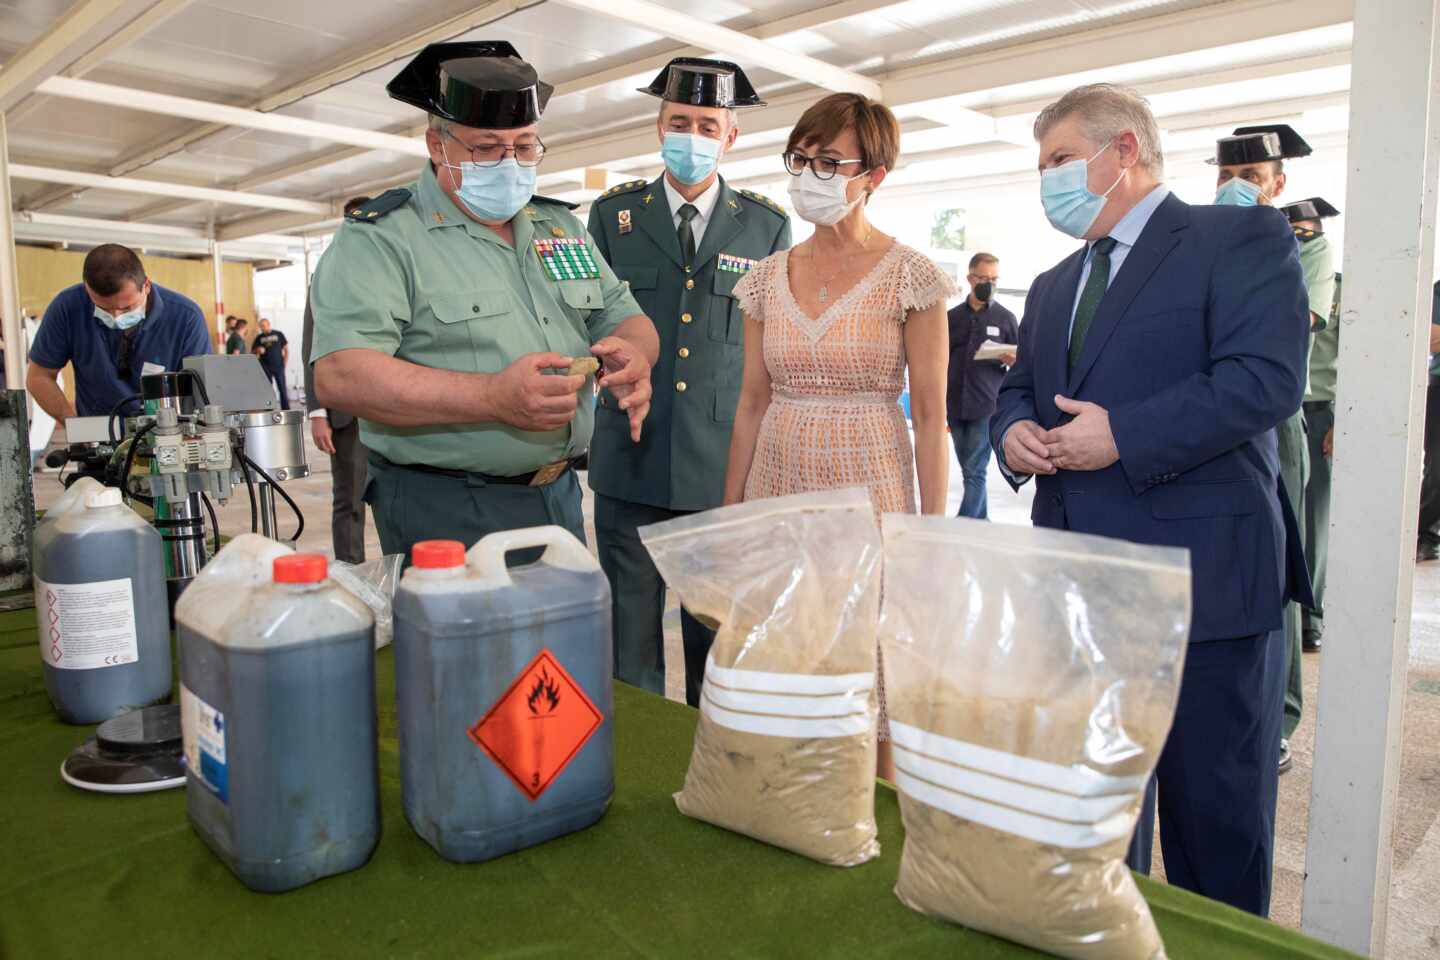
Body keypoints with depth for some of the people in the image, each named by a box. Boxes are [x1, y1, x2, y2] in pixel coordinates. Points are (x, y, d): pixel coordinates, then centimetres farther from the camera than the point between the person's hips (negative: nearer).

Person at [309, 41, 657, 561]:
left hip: (560, 496, 7)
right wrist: (494, 397, -30)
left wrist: (632, 352, -12)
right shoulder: (381, 238, -10)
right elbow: (340, 376, -21)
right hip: (443, 513, -6)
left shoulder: (561, 225, 11)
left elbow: (625, 317, 14)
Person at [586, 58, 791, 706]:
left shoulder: (767, 226, 7)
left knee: (718, 643, 10)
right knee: (630, 641, 8)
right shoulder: (612, 215, 8)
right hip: (630, 464, 0)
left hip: (727, 466, 0)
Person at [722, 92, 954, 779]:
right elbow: (752, 404, 10)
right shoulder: (768, 278, 8)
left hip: (869, 490, -4)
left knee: (875, 683, 3)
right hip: (776, 487, 4)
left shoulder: (909, 276, -4)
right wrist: (729, 511, 9)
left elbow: (930, 415, -4)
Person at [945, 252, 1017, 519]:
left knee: (975, 472, -8)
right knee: (969, 471, 9)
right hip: (955, 406, 3)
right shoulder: (953, 316, 11)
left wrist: (1012, 360, -14)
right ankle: (981, 520, 20)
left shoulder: (1005, 318, 7)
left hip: (987, 407, -3)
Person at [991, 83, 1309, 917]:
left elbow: (1268, 376, -17)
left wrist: (1123, 435, -21)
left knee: (1215, 810, 7)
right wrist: (1012, 433, 0)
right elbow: (1019, 389, 22)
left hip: (1201, 579, -7)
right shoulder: (1052, 288, 18)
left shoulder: (1242, 239, -5)